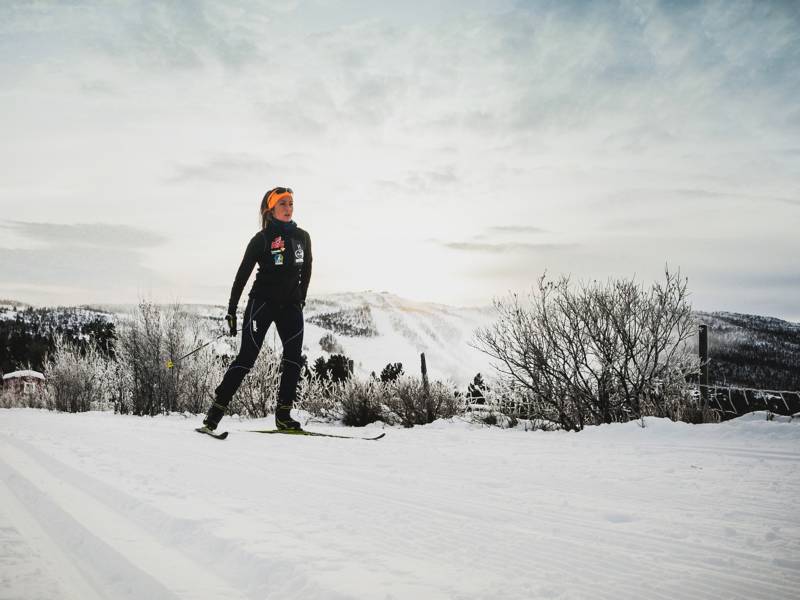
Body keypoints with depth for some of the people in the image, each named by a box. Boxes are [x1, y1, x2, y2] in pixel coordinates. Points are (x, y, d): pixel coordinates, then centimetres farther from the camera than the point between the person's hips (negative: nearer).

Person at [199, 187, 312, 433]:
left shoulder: (302, 237, 8)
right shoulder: (261, 239, -5)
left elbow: (306, 270, 20)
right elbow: (242, 275, -4)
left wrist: (301, 299, 17)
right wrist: (231, 310, -7)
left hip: (290, 305, 5)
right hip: (262, 301, -4)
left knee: (293, 358, -5)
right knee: (247, 357, -9)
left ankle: (283, 415, 1)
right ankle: (216, 410, -4)